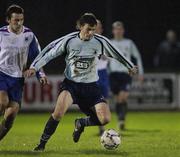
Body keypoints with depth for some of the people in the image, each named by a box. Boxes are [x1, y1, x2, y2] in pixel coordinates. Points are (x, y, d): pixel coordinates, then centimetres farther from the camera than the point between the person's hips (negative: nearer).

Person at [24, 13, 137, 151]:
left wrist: (130, 66, 23)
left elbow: (116, 54, 11)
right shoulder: (69, 40, -10)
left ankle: (80, 123, 18)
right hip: (71, 83, -2)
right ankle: (42, 143, -14)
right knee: (59, 112, -29)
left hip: (91, 85, 2)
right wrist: (34, 67, -9)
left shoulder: (100, 41, -6)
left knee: (105, 119, -13)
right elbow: (49, 53, -2)